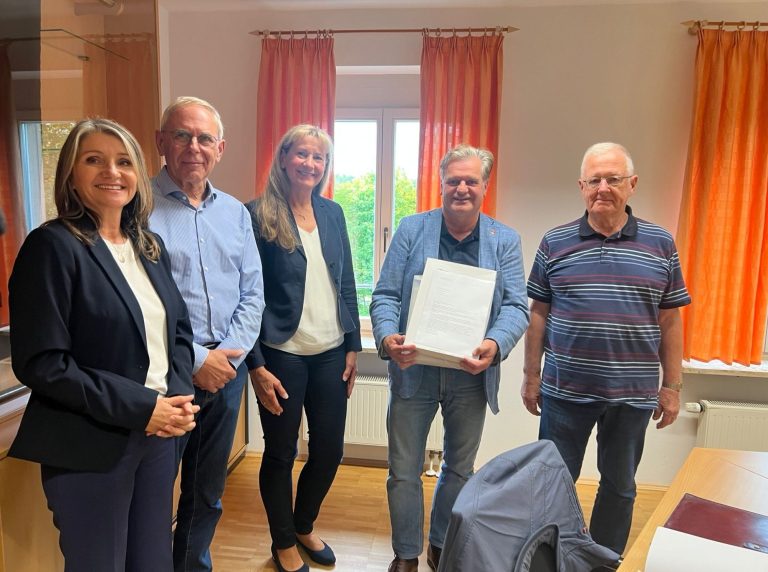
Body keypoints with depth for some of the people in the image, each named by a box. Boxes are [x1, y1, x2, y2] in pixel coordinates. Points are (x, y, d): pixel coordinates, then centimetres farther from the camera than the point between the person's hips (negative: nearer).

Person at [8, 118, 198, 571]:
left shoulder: (150, 246, 7)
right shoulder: (52, 246, -13)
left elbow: (180, 330, 10)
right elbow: (40, 364, -18)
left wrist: (180, 397, -6)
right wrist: (140, 408, -19)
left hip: (159, 434, 6)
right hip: (91, 447, -6)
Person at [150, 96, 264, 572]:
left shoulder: (235, 212, 9)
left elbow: (253, 293, 6)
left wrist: (229, 354, -6)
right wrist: (195, 359, -15)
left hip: (226, 368, 5)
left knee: (208, 492, 19)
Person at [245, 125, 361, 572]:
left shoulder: (333, 213, 7)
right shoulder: (259, 215, -8)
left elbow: (347, 284, 10)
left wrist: (353, 346, 8)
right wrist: (256, 365, -11)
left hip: (331, 353, 5)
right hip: (282, 354, -5)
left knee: (330, 450, 14)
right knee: (281, 452, 11)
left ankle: (305, 526, 42)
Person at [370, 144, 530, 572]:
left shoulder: (505, 241, 1)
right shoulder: (412, 230, -1)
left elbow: (516, 305, -8)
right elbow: (385, 295, -5)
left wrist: (495, 345, -28)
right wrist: (387, 337, -25)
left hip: (471, 374, 2)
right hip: (414, 370, -1)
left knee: (460, 468, 20)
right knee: (404, 471, 10)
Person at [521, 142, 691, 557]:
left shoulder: (660, 244, 1)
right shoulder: (554, 243, -1)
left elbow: (670, 321, 4)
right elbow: (538, 314, 2)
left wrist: (671, 387, 3)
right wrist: (531, 376, 1)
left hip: (632, 393, 1)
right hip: (564, 390, 0)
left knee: (619, 486, 17)